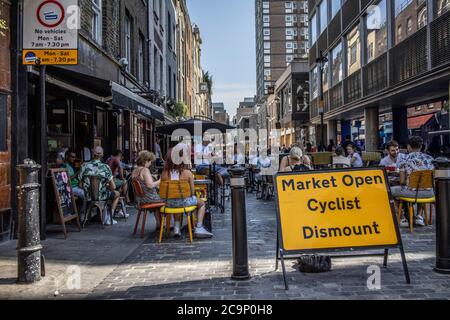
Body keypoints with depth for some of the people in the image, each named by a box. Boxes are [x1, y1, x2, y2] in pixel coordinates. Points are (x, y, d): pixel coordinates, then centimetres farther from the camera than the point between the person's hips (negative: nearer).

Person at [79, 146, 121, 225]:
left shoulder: (84, 166, -7)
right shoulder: (105, 167, -15)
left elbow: (80, 185, -2)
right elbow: (113, 187, -13)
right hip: (101, 196, -4)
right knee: (117, 194, 27)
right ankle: (109, 218, 20)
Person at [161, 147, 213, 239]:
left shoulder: (164, 174, -7)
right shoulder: (187, 173, -15)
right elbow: (192, 192, -9)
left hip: (169, 203, 4)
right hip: (183, 202, -3)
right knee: (201, 203, 25)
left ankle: (177, 227, 36)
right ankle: (199, 228, 16)